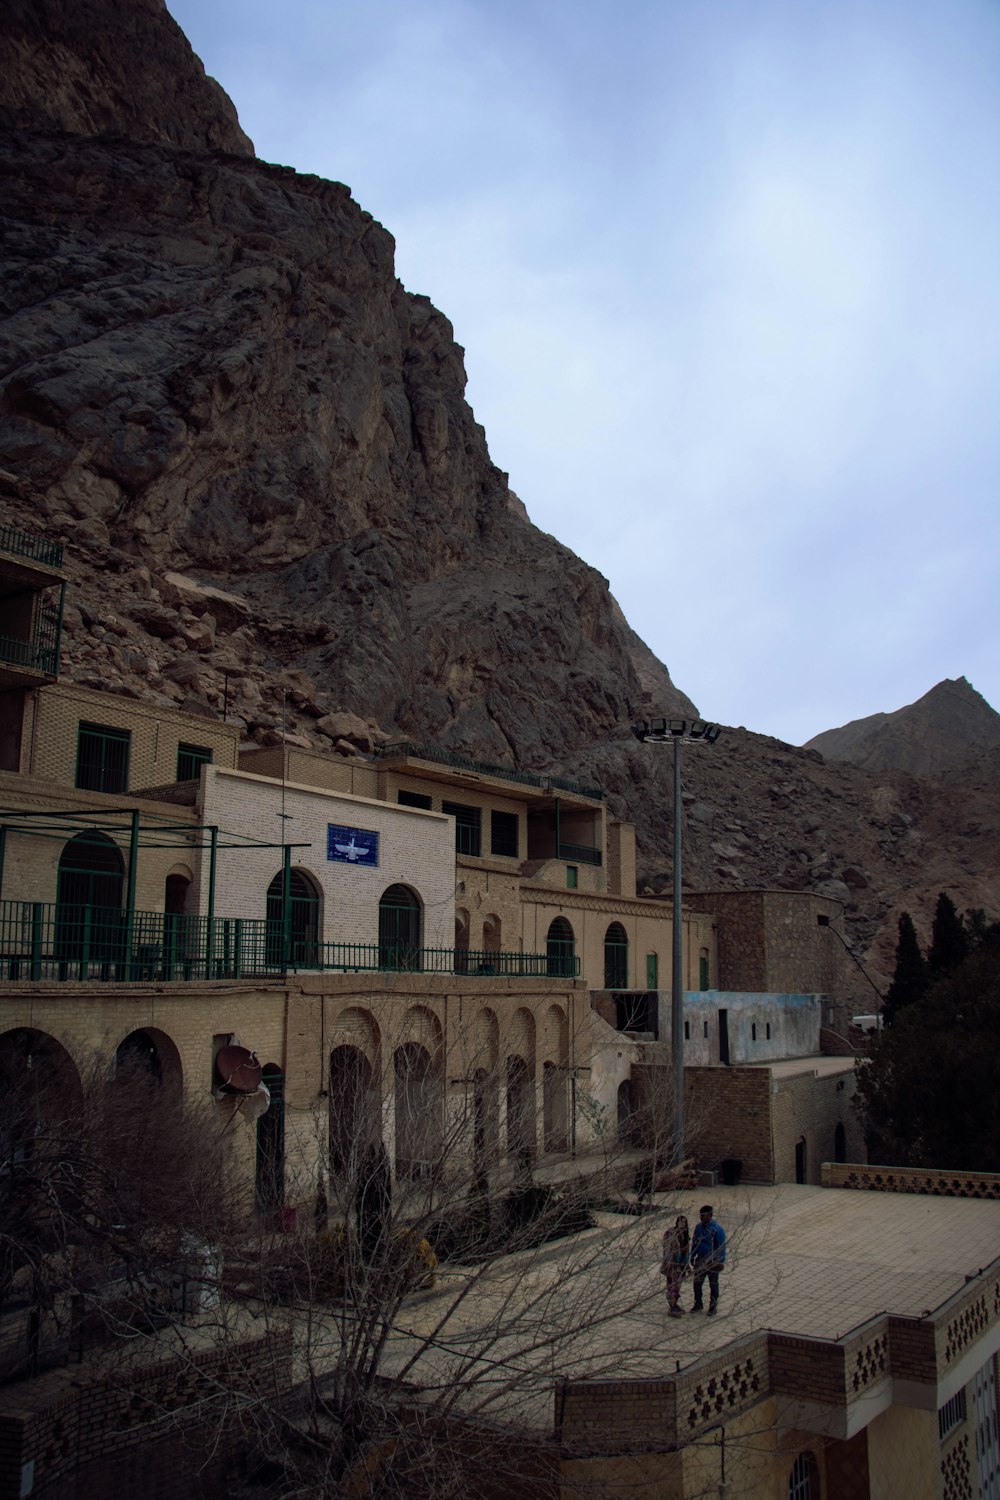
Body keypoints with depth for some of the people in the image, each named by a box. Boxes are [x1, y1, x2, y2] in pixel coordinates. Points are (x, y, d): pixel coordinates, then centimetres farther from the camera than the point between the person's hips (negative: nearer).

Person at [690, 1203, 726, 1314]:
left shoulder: (717, 1229, -16)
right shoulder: (698, 1227, 2)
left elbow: (722, 1246, -13)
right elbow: (694, 1243, 11)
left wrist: (721, 1262, -14)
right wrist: (692, 1257, 13)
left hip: (712, 1262, -5)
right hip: (700, 1261, 5)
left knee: (713, 1284, 9)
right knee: (697, 1283, 9)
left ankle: (713, 1306, 23)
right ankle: (698, 1304, 24)